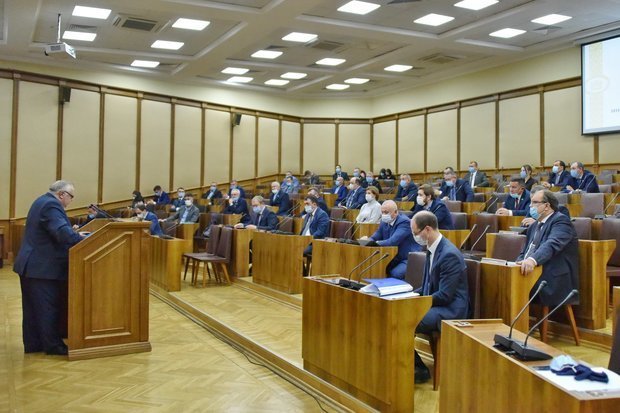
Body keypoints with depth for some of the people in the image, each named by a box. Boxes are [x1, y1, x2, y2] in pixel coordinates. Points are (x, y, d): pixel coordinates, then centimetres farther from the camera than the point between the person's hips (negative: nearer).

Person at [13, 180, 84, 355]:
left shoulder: (43, 201, 15)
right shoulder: (51, 205, -18)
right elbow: (63, 233, -30)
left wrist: (70, 229, 11)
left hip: (32, 265, 11)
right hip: (42, 268, -11)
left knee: (33, 308, 13)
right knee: (48, 308, -2)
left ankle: (33, 344, 20)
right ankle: (53, 345, 5)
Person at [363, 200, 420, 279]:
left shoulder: (404, 222, -18)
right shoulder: (384, 222, 7)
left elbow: (393, 241, -29)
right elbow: (375, 237, 8)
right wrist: (367, 240, -16)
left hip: (408, 259, -7)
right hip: (394, 258, 7)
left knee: (395, 273, -31)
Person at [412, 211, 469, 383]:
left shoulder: (449, 254, -21)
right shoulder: (432, 249, 8)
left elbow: (445, 296, -22)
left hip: (451, 309, -9)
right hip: (437, 304, 9)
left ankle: (420, 369, -5)